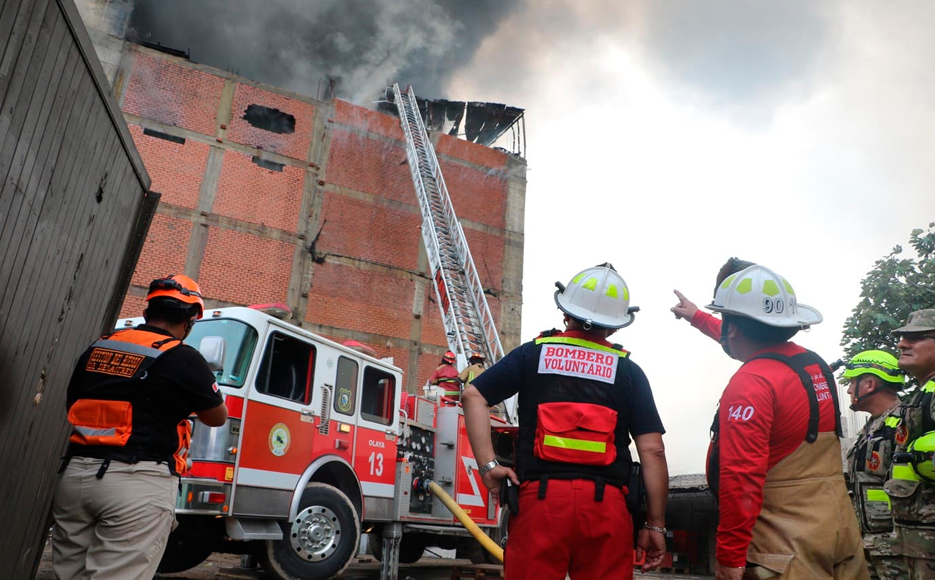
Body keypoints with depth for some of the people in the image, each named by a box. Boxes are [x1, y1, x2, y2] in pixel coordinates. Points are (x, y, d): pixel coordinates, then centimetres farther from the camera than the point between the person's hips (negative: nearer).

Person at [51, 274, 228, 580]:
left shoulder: (97, 348, 11)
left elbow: (73, 406, 23)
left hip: (75, 473, 7)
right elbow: (217, 417, 6)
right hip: (137, 483, -6)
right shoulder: (184, 358, -7)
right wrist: (191, 398, 26)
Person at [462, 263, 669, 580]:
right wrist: (655, 525, 7)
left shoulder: (532, 353, 8)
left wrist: (488, 464, -1)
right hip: (606, 504, 1)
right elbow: (652, 450, 2)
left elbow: (473, 395, 2)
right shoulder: (628, 371, 7)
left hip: (540, 497, 0)